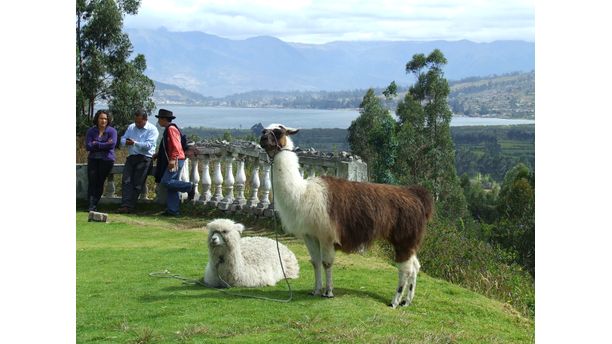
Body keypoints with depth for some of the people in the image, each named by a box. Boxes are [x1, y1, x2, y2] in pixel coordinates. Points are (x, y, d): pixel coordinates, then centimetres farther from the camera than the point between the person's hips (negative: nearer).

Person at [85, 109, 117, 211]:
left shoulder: (112, 131, 0)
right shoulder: (91, 131, 6)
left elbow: (112, 144, -16)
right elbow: (88, 146, -5)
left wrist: (96, 144, -11)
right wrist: (104, 145, -13)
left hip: (107, 159, -2)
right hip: (93, 159, 2)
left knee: (100, 182, -3)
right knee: (92, 181, -11)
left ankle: (95, 204, 6)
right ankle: (91, 205, -14)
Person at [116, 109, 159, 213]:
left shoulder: (152, 129, -2)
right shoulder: (131, 127, 19)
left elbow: (149, 145, -13)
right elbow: (123, 139, 14)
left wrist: (134, 143, -23)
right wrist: (126, 142, -11)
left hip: (144, 158, -5)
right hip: (131, 157, 5)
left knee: (137, 183, -7)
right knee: (126, 180, -10)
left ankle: (130, 206, -5)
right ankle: (125, 205, -17)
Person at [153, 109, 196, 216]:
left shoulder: (171, 129, -12)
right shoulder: (168, 129, 19)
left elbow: (176, 146, -21)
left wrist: (172, 160, -26)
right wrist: (158, 154, 19)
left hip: (175, 161, -10)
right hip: (173, 161, 10)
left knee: (166, 182, -17)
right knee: (171, 186, 7)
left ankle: (190, 187, -8)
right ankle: (172, 210, 6)